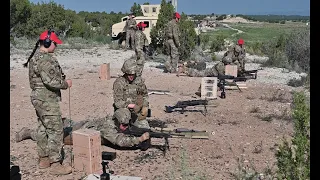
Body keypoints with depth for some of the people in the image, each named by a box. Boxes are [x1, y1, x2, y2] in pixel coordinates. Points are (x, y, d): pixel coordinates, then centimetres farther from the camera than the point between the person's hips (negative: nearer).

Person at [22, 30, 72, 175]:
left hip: (39, 99, 11)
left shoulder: (36, 57, 14)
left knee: (42, 128, 18)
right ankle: (56, 165, -1)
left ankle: (43, 159, 30)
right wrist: (65, 84, -11)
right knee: (56, 130, -6)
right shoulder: (45, 59, -20)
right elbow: (50, 81, -26)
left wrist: (61, 80, 10)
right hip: (47, 100, -11)